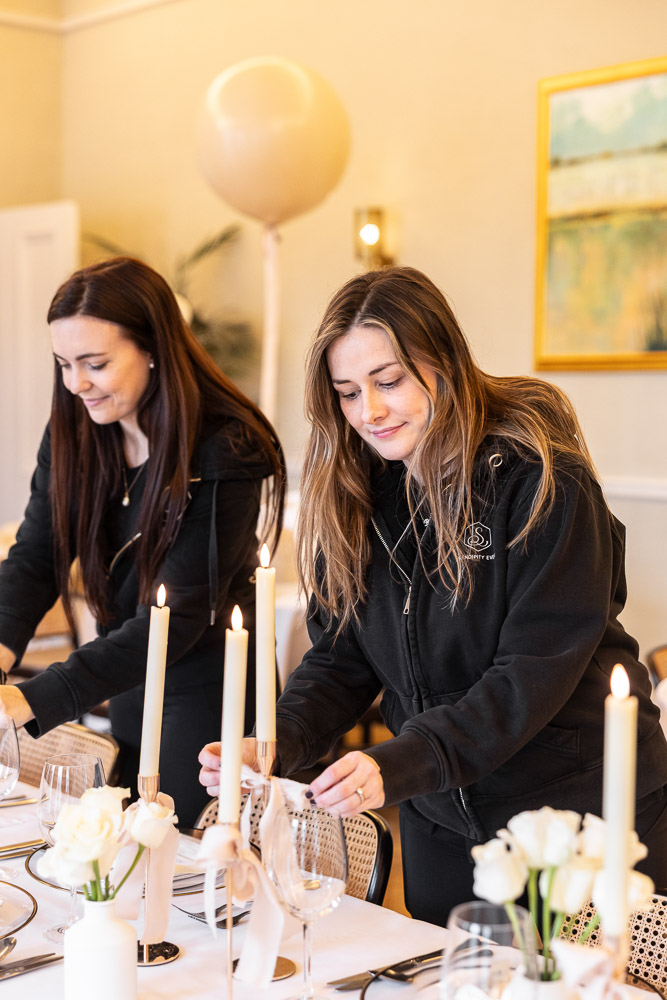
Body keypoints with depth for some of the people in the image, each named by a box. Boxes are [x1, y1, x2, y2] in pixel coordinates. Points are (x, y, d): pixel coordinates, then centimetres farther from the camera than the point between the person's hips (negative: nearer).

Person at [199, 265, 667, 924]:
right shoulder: (351, 496, 0)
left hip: (586, 810, -4)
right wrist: (273, 746, -20)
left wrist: (396, 765, -32)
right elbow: (340, 658, -1)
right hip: (443, 822, 5)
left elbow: (536, 670, -22)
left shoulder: (541, 476, -17)